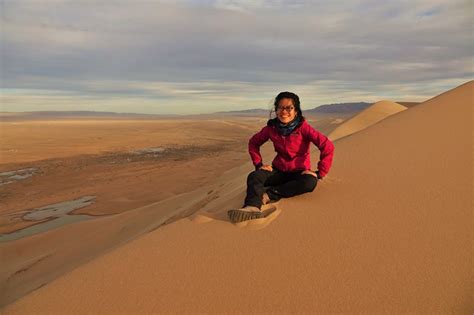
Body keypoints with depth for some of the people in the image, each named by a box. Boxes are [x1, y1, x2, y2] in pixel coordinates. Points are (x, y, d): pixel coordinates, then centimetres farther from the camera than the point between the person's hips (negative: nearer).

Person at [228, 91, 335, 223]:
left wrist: (320, 173, -20)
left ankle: (268, 194, -32)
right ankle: (253, 207, -53)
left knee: (310, 182, -36)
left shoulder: (303, 127, -16)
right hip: (278, 171, 3)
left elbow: (327, 146, -21)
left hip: (299, 172, -2)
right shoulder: (271, 127, -4)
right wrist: (258, 164, 0)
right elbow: (253, 143, 10)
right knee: (254, 176, -25)